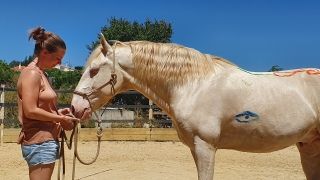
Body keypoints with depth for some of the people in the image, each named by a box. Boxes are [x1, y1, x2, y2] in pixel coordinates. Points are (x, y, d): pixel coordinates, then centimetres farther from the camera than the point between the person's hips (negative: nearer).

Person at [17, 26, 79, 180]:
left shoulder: (41, 74, 15)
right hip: (39, 142, -10)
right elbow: (30, 111, -21)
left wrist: (58, 112, 5)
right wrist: (61, 119, -13)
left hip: (46, 141, 10)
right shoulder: (32, 73, -13)